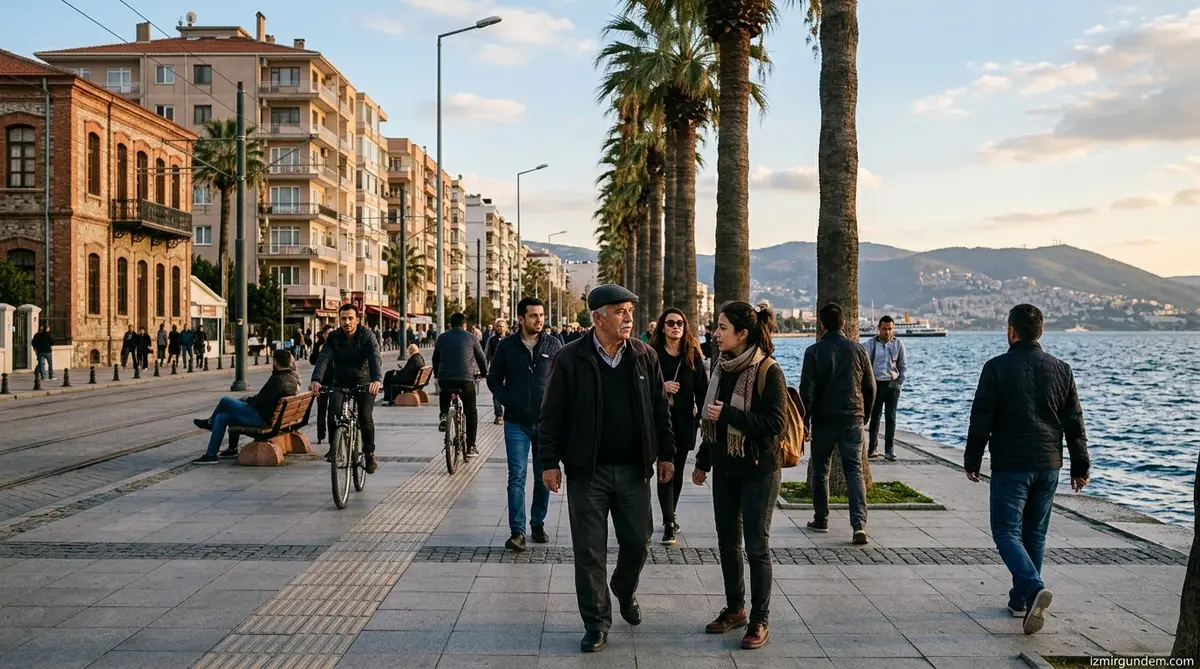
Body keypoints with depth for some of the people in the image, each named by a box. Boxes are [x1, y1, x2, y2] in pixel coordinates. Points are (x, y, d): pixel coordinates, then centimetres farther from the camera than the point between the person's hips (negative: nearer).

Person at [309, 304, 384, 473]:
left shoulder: (367, 336, -12)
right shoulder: (333, 337, -7)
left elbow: (375, 359, -26)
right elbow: (323, 359, -20)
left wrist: (377, 380, -46)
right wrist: (316, 380, -39)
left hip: (365, 384, -2)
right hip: (340, 383, 2)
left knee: (365, 417, -17)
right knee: (333, 413, -21)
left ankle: (369, 454, 3)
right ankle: (333, 447, 2)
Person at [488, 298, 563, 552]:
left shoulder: (553, 345, 2)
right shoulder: (507, 346, 1)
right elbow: (493, 378, 10)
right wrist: (507, 401, -3)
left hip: (546, 421, 1)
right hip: (517, 423, -1)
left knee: (544, 477, 10)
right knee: (517, 476, -5)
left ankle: (538, 525, 24)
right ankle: (517, 531, -3)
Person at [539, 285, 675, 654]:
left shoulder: (644, 355, 2)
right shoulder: (571, 358, -7)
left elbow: (660, 409, 8)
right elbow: (553, 415, -4)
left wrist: (666, 454, 7)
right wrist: (550, 462, -7)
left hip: (633, 469, 3)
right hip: (588, 471, -2)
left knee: (637, 542, 10)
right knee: (590, 551, 4)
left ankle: (625, 591, 41)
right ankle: (596, 623, 18)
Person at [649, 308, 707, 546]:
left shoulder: (693, 355, 4)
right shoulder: (652, 354, -1)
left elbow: (702, 389, 3)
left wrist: (701, 415, -6)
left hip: (684, 421, 3)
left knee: (677, 471, 13)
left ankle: (670, 516, 31)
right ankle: (669, 525, -6)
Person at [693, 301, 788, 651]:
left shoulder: (769, 371, -15)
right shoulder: (722, 367, 6)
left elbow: (774, 423, -20)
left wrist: (728, 415, -23)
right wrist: (703, 461, 17)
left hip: (758, 470, -6)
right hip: (725, 468, 7)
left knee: (756, 546, 1)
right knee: (727, 543, 13)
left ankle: (759, 621, 13)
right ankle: (734, 609, 28)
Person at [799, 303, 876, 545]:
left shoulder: (814, 352, -7)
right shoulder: (858, 349, 2)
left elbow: (807, 391, -9)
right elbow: (870, 387, 8)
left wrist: (804, 422, -3)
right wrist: (864, 415, 20)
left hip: (823, 420, -2)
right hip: (853, 420, 2)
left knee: (820, 471, 13)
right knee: (854, 470, 2)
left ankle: (821, 520, 22)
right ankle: (859, 524, -12)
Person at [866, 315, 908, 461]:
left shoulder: (898, 344, 2)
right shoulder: (871, 343, -2)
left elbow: (904, 366, 7)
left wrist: (900, 381, -6)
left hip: (892, 384, 1)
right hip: (876, 384, -1)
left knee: (891, 417, 2)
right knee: (875, 417, 4)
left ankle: (890, 449, 6)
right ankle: (873, 447, 12)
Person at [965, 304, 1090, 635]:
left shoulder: (997, 368, -8)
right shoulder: (1061, 369, 5)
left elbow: (981, 420, -7)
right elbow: (1074, 423, 7)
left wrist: (972, 461, 3)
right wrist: (1081, 466, 14)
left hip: (1010, 465, -5)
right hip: (1049, 465, 5)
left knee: (1006, 531, -1)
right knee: (1035, 533, 15)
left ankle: (1034, 587, -23)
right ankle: (1021, 600, 23)